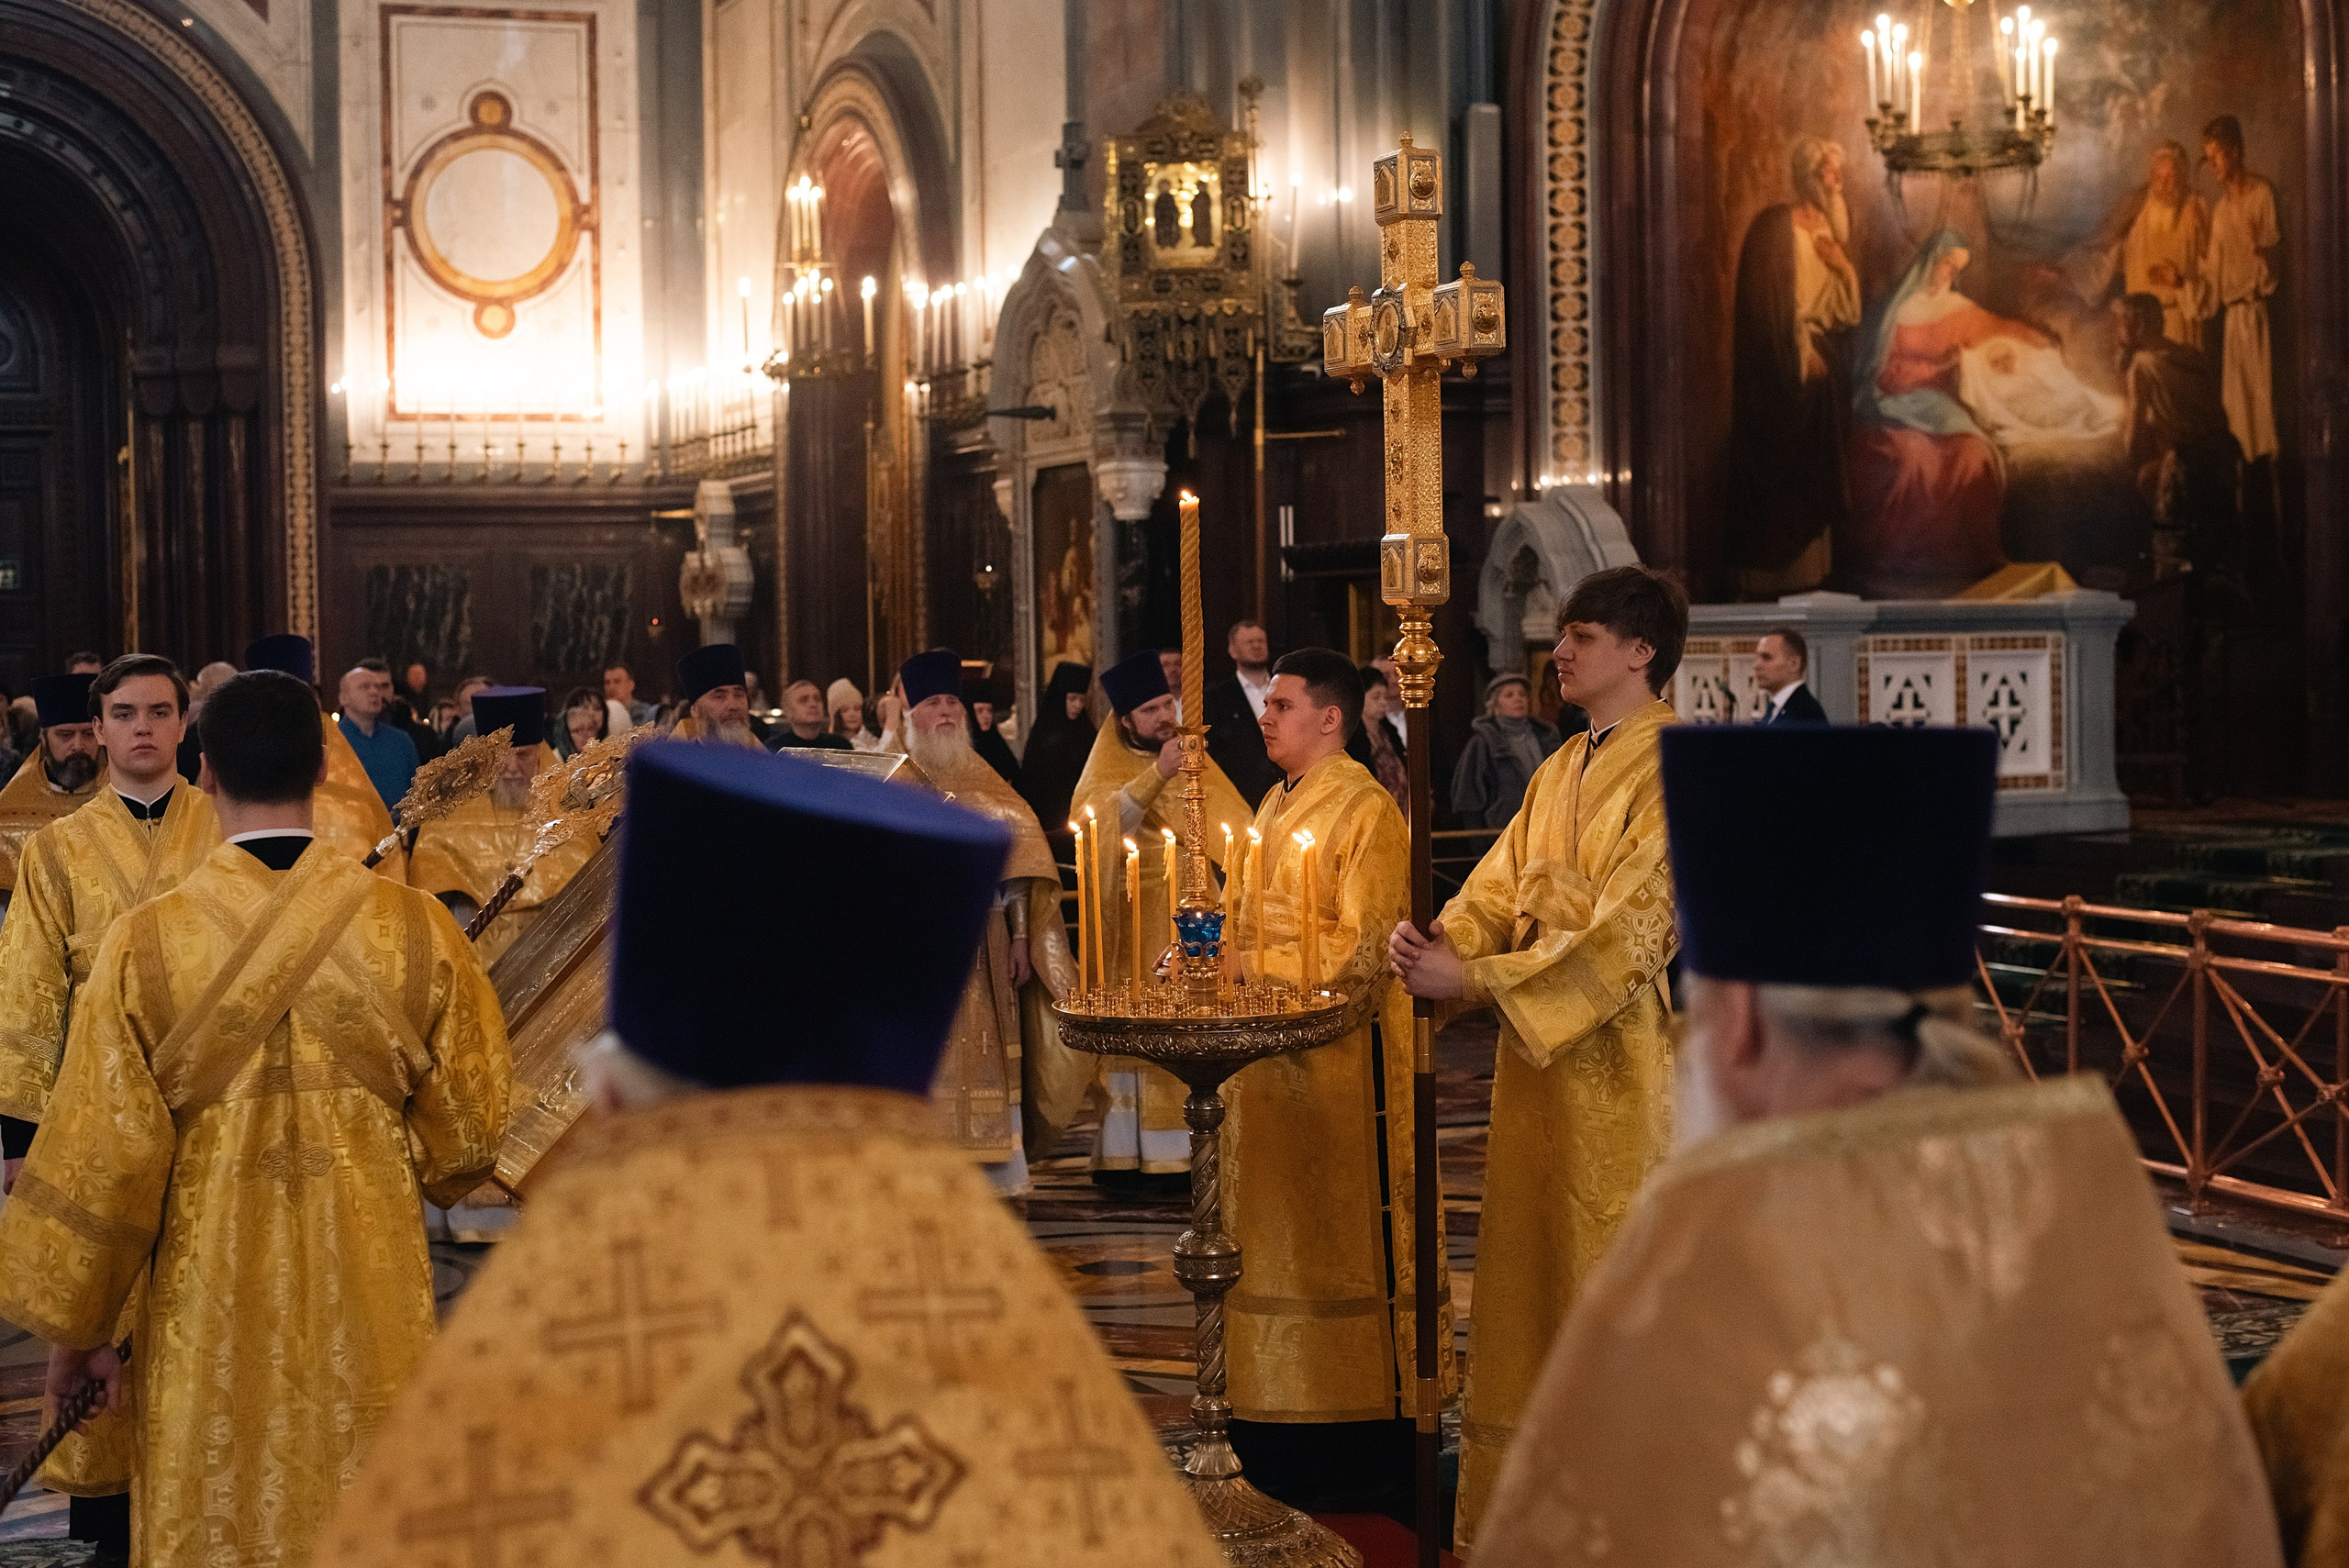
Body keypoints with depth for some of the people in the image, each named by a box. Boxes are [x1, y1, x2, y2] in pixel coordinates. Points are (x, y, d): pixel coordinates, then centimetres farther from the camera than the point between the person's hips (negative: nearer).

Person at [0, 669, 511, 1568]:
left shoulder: (144, 944, -12)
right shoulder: (417, 930, -10)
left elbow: (97, 1161, -7)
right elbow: (468, 1135, -1)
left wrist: (73, 1329, 6)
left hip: (209, 1326, 0)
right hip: (371, 1311, 1)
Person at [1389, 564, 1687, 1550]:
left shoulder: (1674, 769, -14)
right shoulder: (1564, 769, 14)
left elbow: (1627, 931, -21)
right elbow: (1501, 887, 11)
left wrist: (1474, 980, -23)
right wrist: (1440, 942, -11)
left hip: (1620, 1058, -8)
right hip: (1539, 1049, 8)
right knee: (1535, 1263, 12)